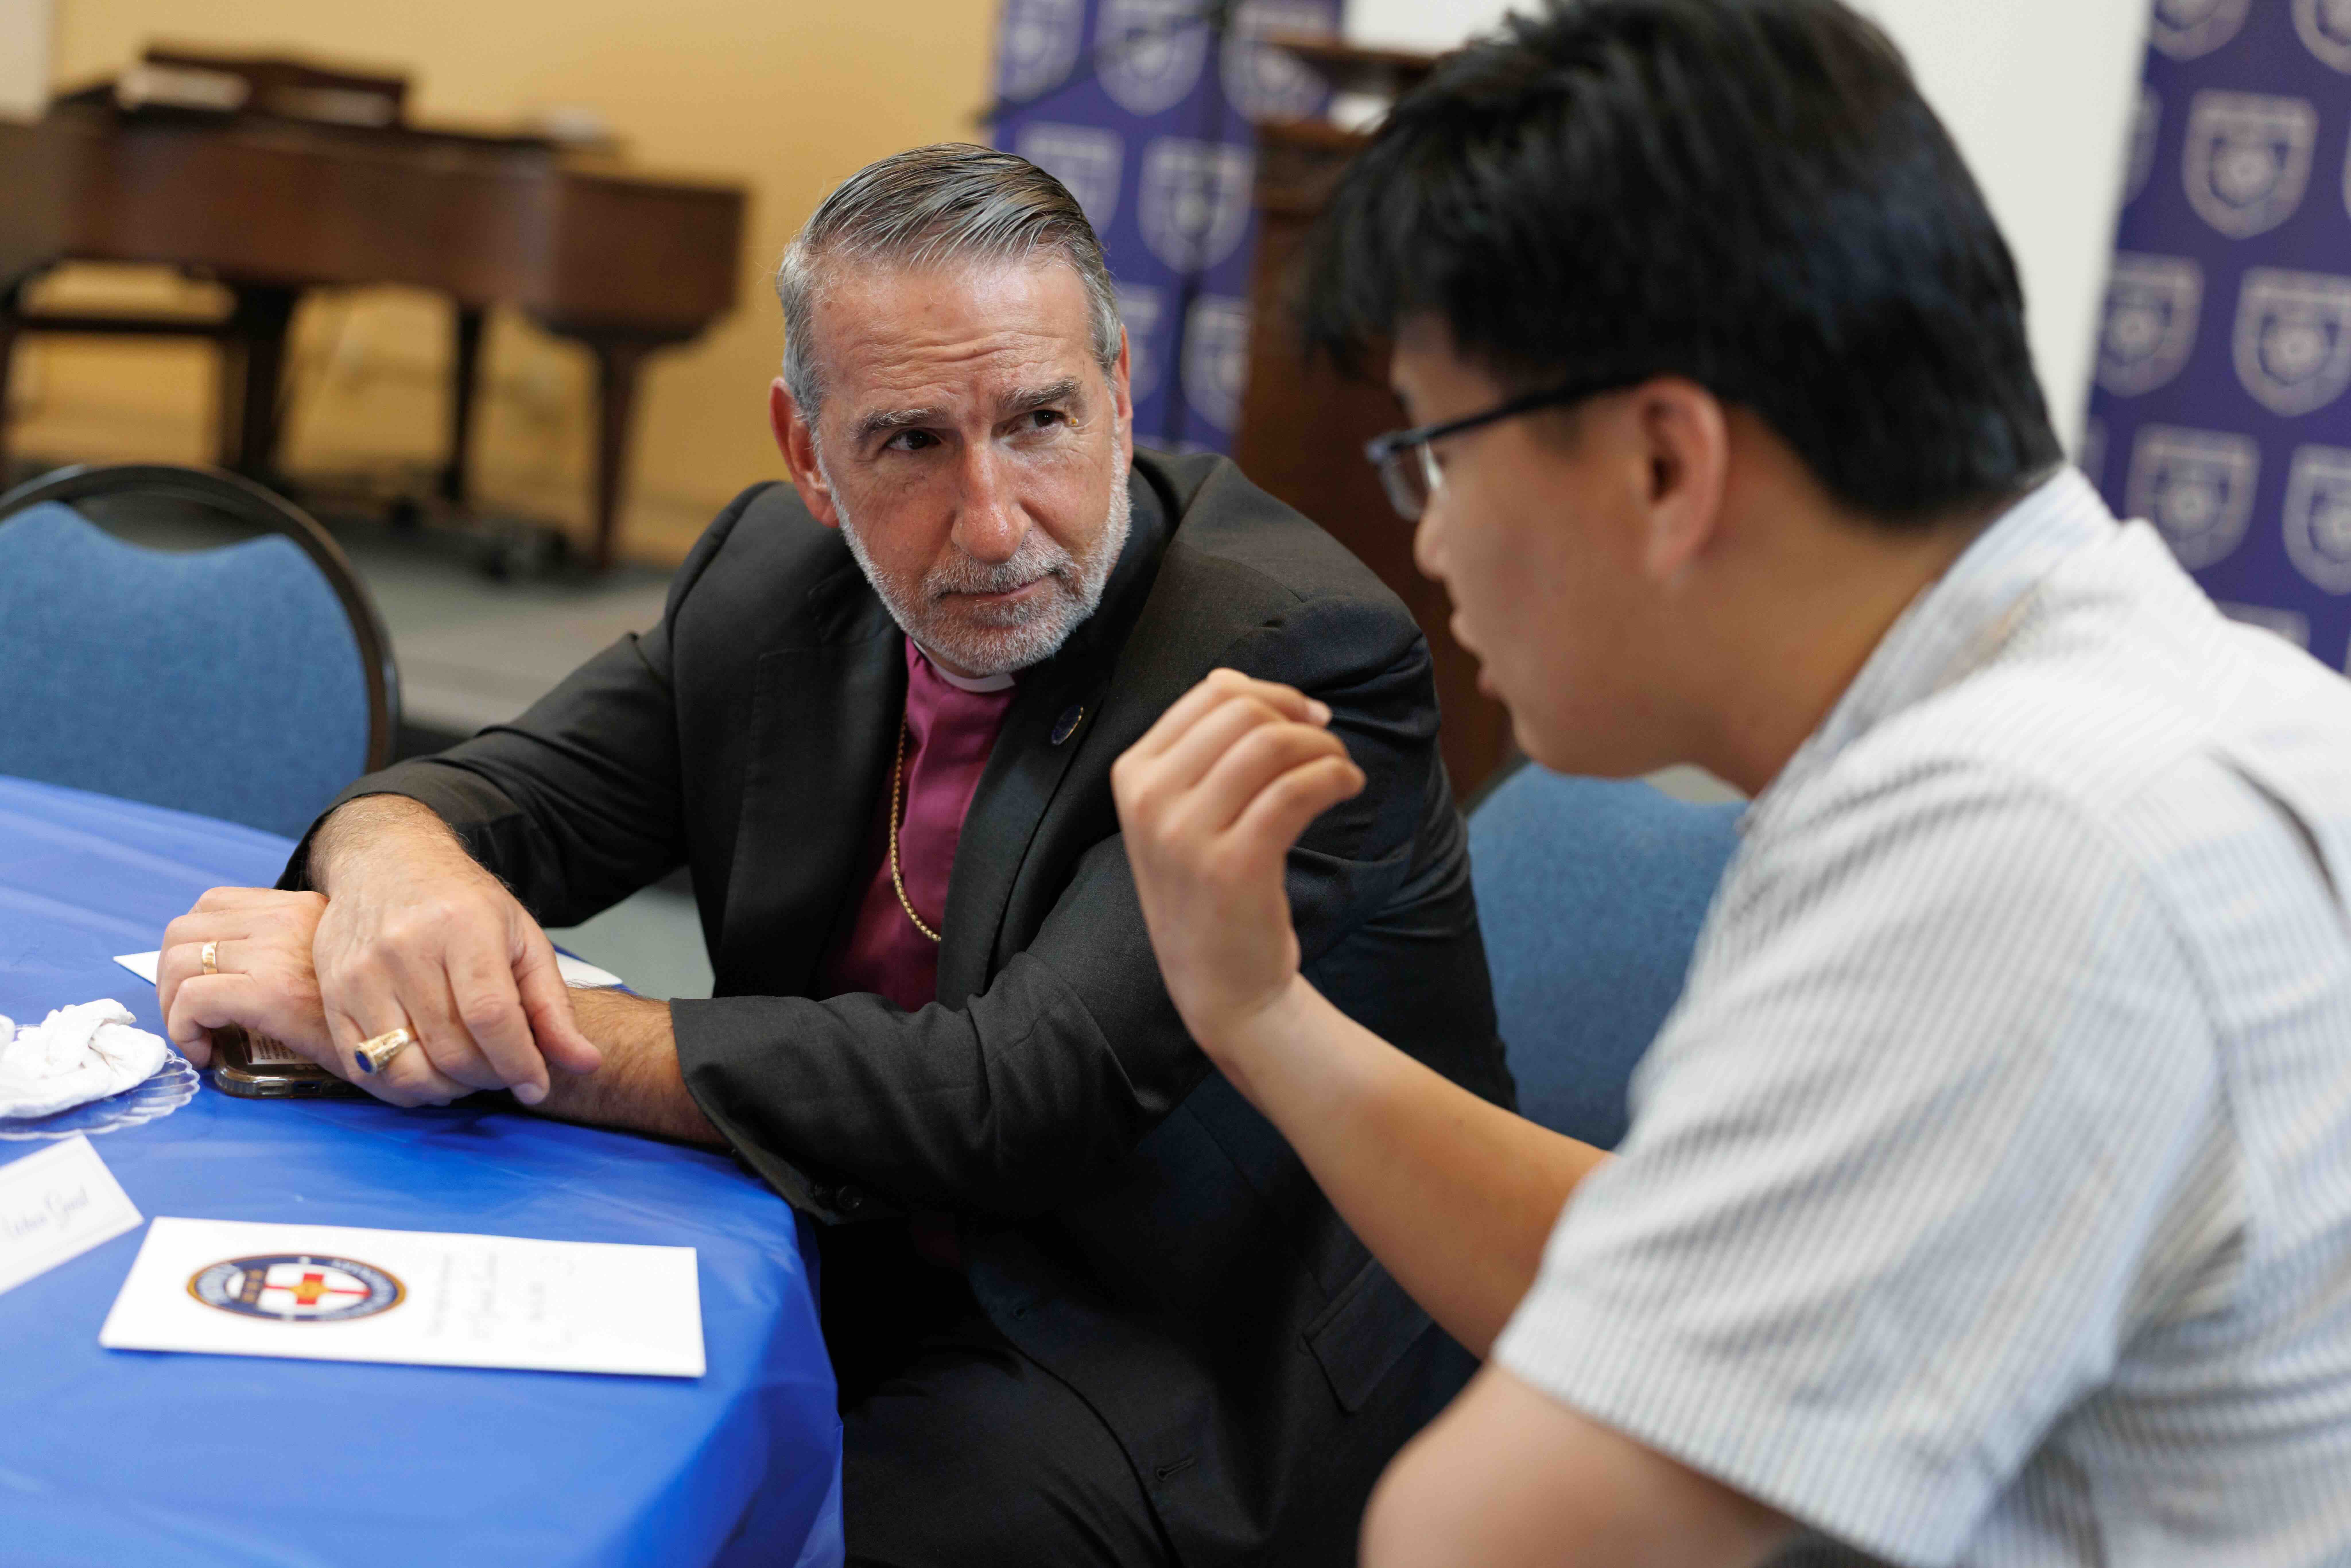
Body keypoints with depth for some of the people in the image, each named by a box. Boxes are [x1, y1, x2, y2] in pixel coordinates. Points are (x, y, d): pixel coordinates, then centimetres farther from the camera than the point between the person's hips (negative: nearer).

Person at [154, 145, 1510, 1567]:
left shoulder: (1310, 659, -23)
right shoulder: (776, 575, 0)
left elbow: (1009, 1102, -30)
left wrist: (433, 1026, -31)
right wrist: (396, 868, -25)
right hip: (867, 1290, 6)